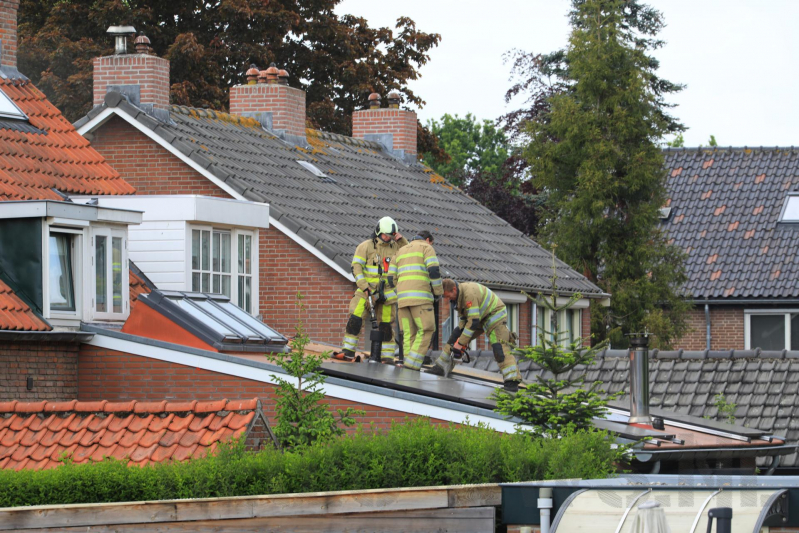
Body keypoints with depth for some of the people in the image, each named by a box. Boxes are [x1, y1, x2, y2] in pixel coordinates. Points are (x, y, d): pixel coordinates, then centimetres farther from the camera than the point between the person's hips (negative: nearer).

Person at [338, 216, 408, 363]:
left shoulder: (394, 246, 10)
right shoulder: (366, 246, -2)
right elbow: (356, 267, -7)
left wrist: (401, 240, -2)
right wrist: (364, 287, -16)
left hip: (386, 293, 3)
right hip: (367, 290, -3)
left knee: (386, 324, 5)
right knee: (355, 318, -14)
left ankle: (387, 356, 11)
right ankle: (348, 350, -7)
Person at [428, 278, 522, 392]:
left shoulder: (469, 293, -34)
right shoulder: (458, 294, -4)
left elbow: (473, 322, -35)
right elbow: (464, 317, 7)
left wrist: (461, 342, -30)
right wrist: (460, 337, -3)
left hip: (495, 315, -10)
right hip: (480, 317, 10)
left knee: (499, 348, -23)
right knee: (455, 337, 6)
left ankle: (512, 382, -31)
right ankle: (442, 367, 14)